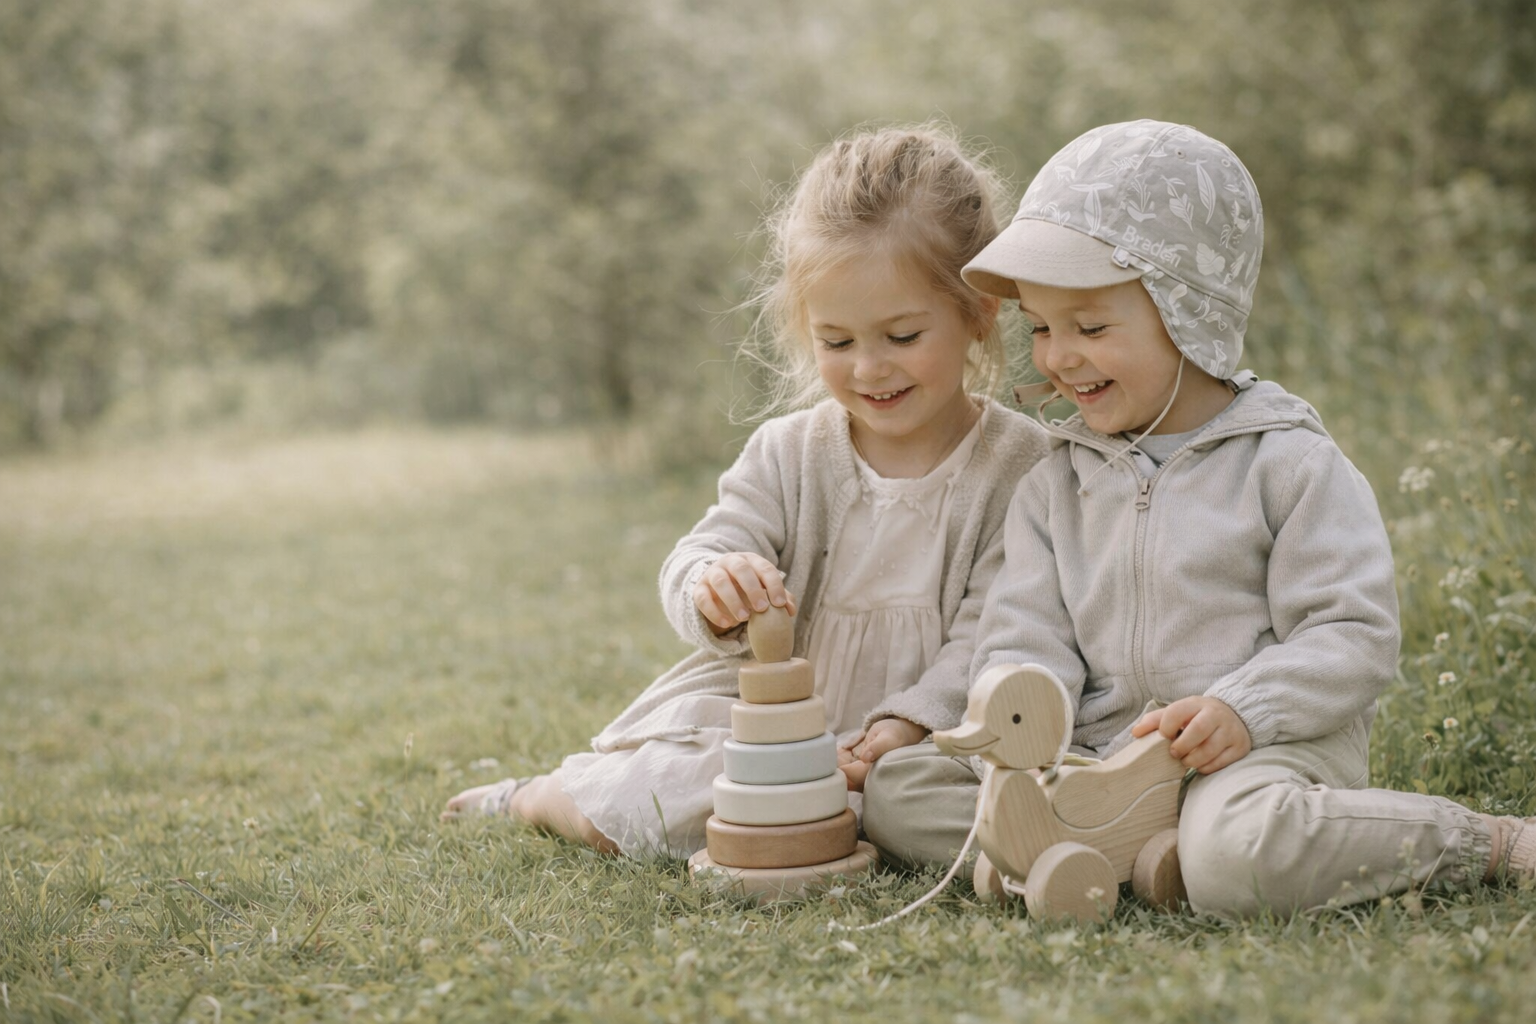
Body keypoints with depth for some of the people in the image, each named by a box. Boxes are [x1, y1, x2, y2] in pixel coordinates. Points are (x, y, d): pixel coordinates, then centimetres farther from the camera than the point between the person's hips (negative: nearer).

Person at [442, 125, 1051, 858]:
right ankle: (539, 798, 9)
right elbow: (691, 564, -6)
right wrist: (714, 587, -31)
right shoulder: (789, 453, 3)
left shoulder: (1021, 466, -6)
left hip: (916, 741, -2)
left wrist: (903, 728, -25)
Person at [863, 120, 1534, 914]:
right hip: (1102, 754, 5)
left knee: (1235, 853, -39)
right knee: (894, 786, -10)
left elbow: (1354, 636, -7)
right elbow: (1024, 639, 7)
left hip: (1265, 747, -5)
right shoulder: (1054, 484, 11)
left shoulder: (1286, 462, -3)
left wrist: (1242, 711, -23)